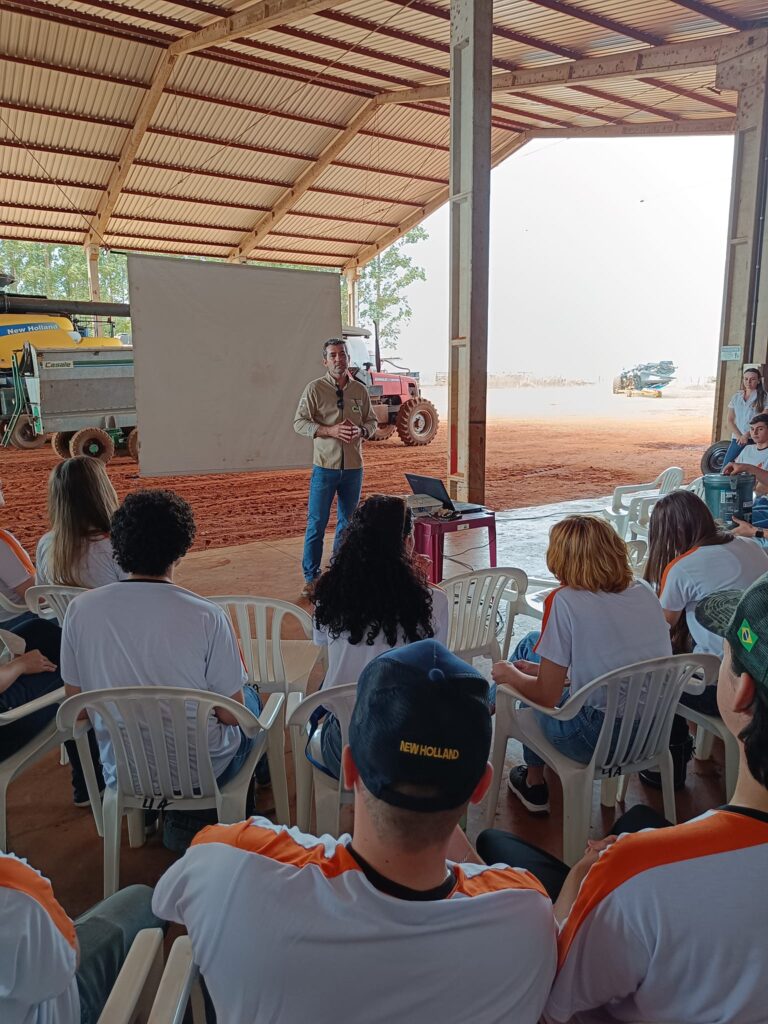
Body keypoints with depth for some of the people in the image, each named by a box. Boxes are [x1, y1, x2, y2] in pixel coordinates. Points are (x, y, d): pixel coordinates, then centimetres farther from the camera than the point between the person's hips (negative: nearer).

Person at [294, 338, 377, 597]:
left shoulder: (360, 390, 8)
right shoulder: (315, 388, -3)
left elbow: (372, 422, 14)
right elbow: (299, 422, -7)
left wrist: (361, 431, -9)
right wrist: (331, 431, -19)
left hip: (353, 467, 4)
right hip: (325, 466, -4)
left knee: (347, 523, 12)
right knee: (316, 523, -1)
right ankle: (311, 577, 12)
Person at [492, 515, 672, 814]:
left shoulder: (564, 601, -17)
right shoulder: (643, 590, 2)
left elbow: (546, 695, -13)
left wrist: (509, 674, 7)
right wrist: (542, 668, 19)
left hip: (599, 739, -6)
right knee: (533, 643, 17)